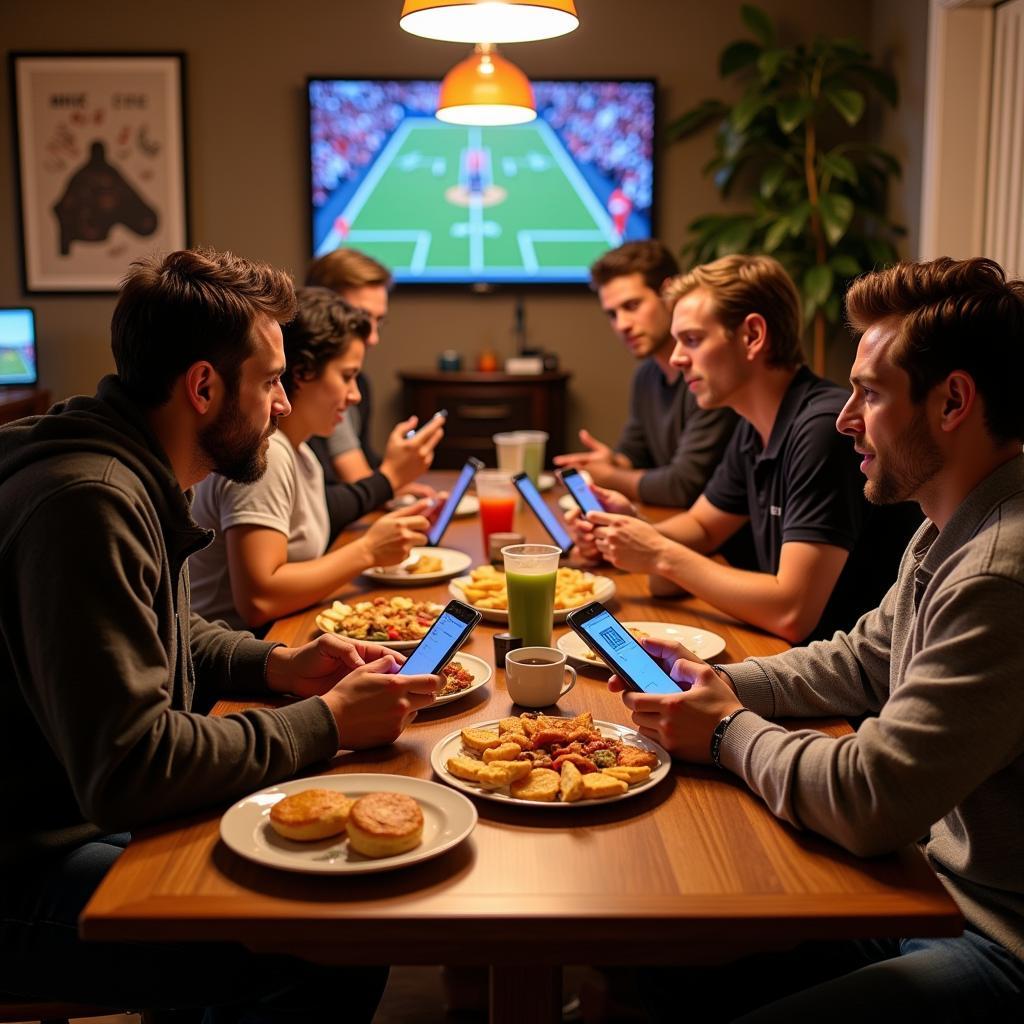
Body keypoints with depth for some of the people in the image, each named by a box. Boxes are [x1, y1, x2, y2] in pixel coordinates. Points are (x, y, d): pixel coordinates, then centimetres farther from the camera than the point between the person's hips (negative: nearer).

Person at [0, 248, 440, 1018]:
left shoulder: (137, 478, 5)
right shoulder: (87, 503, -26)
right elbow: (128, 768, -29)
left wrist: (279, 666, 3)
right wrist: (327, 723, -18)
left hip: (102, 809, 10)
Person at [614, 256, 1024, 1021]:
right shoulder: (948, 533, 5)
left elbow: (870, 802, -29)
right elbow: (863, 660, 17)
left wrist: (730, 732, -11)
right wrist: (723, 683, 2)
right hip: (934, 882, 9)